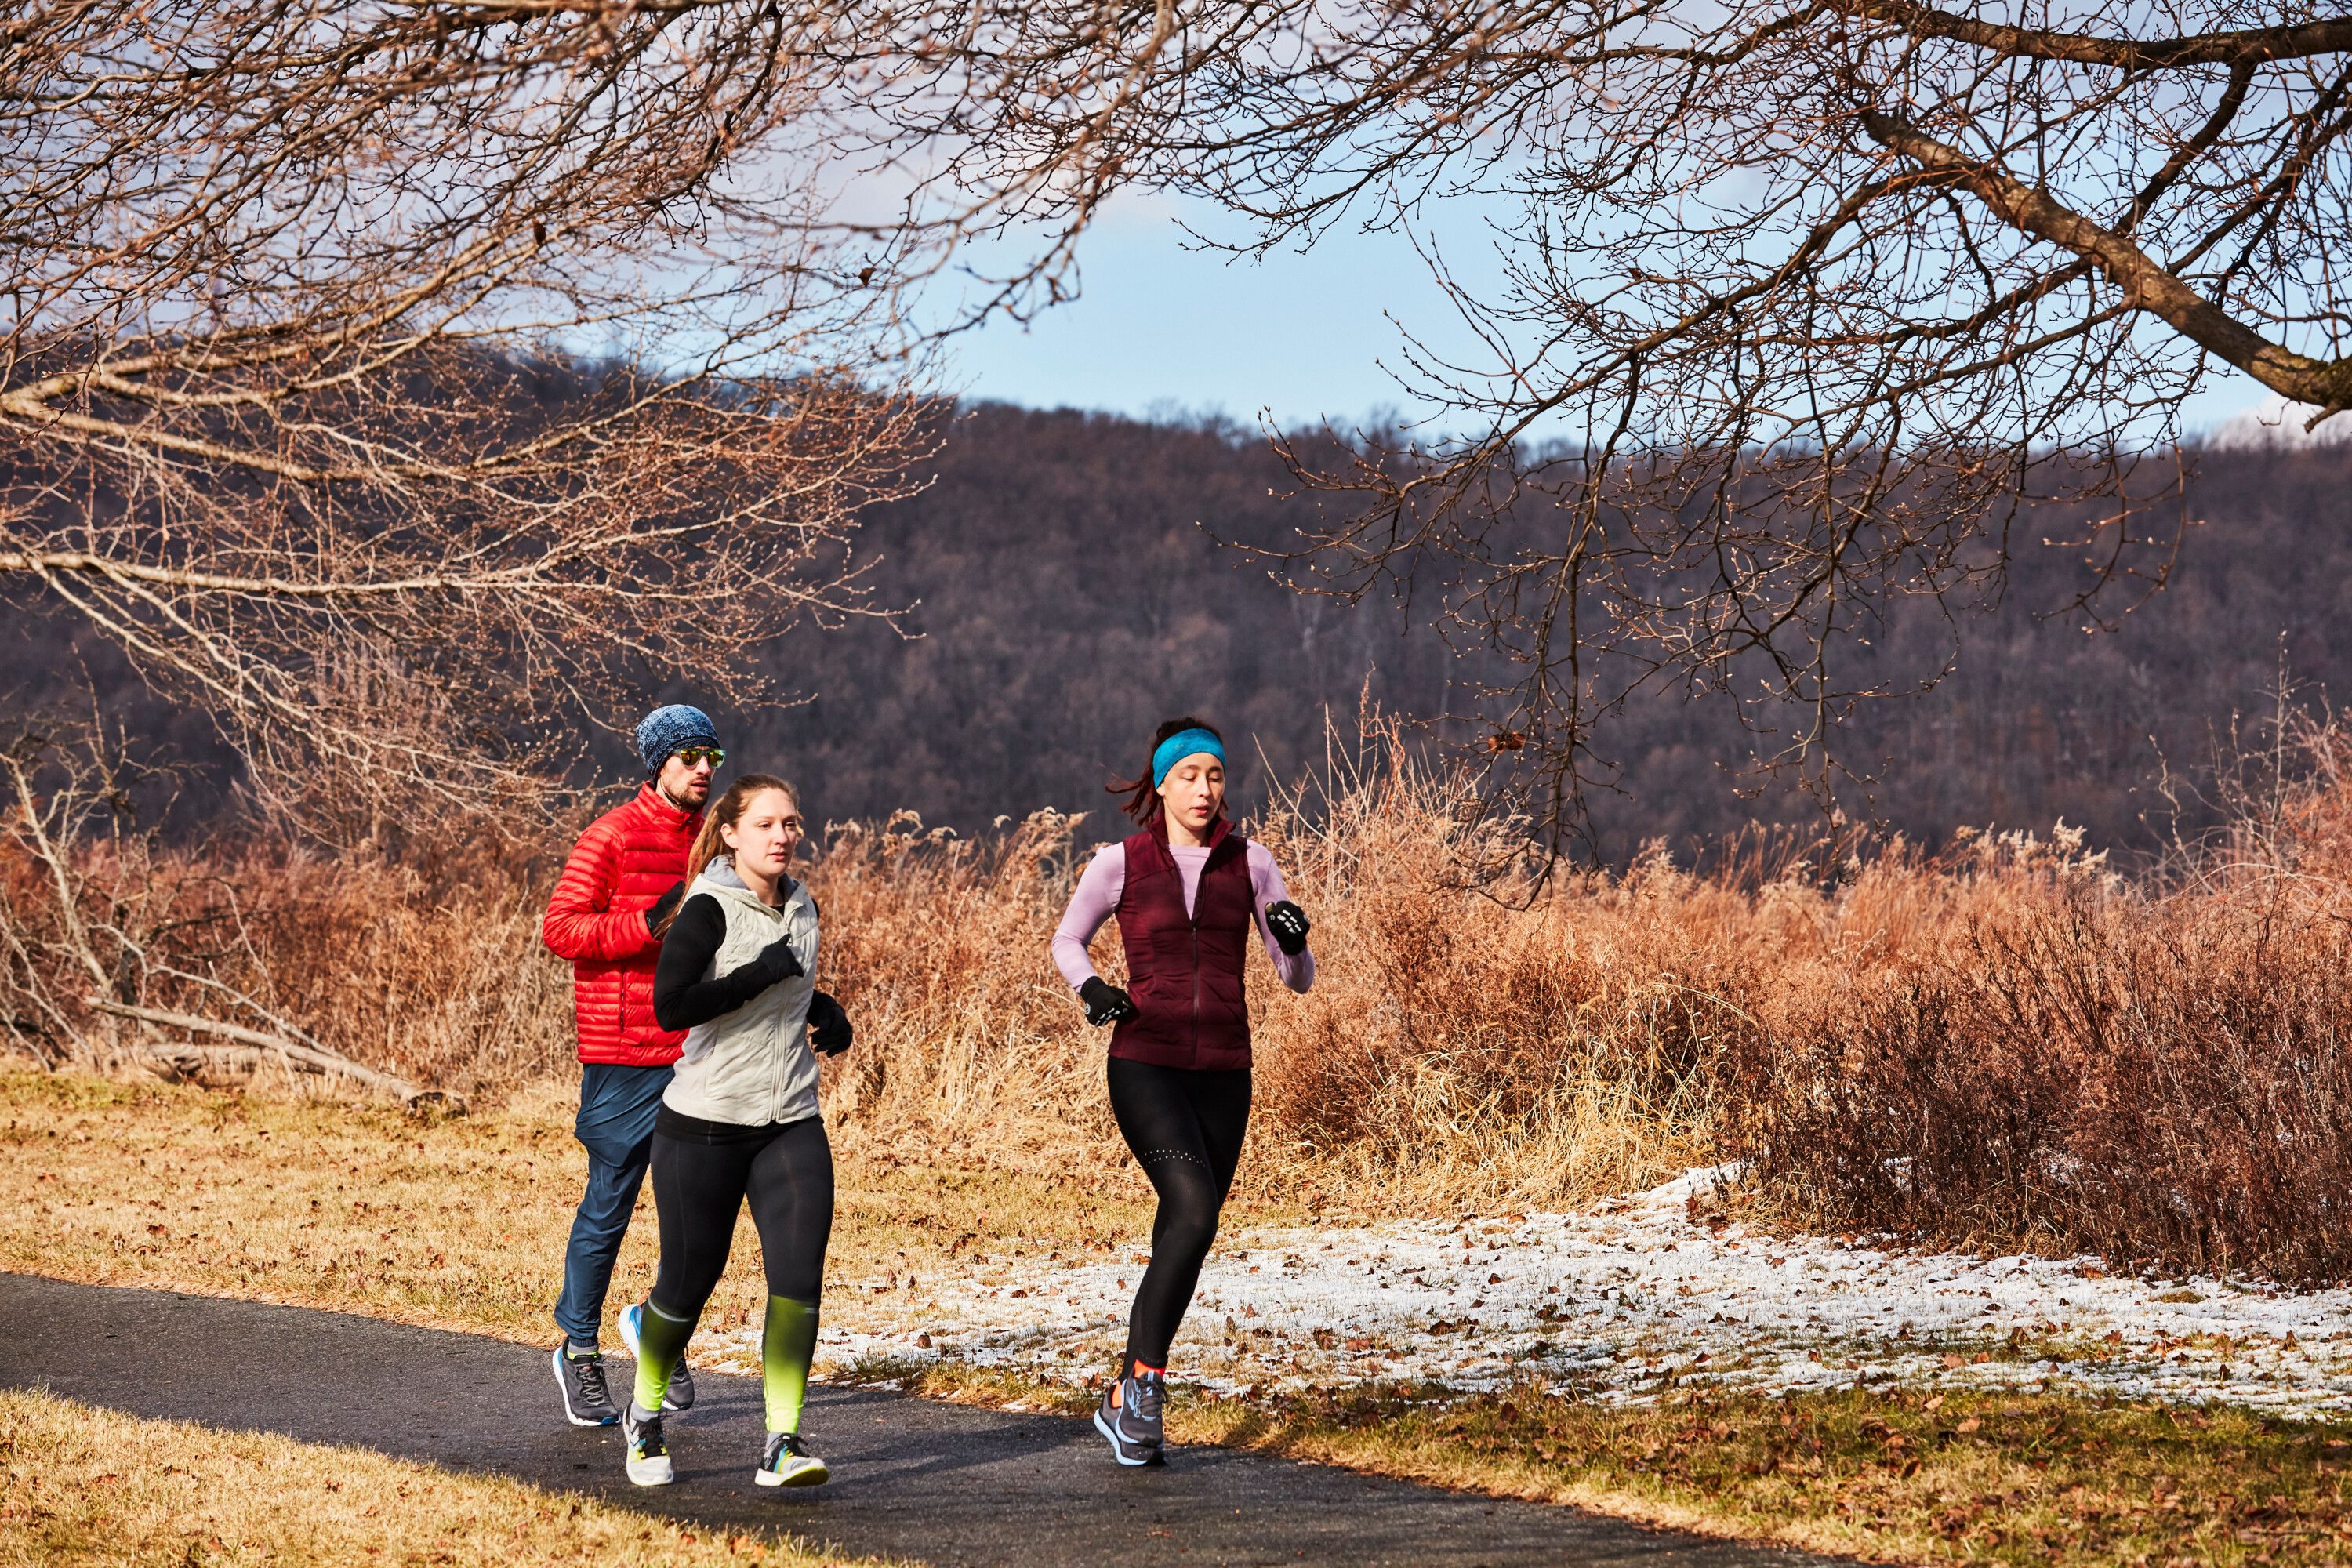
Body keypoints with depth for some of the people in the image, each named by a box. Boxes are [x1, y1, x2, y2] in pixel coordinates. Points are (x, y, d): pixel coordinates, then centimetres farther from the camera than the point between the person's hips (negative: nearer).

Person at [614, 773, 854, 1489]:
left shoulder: (801, 908, 10)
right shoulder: (710, 909, -10)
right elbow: (671, 1006, -23)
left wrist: (825, 1010, 10)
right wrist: (764, 974, -21)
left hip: (791, 1126, 5)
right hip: (704, 1127, -5)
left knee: (799, 1274, -12)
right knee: (690, 1280, 5)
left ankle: (782, 1446, -11)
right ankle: (645, 1418, 32)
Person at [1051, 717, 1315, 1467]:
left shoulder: (1250, 863, 4)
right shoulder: (1120, 862, -2)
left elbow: (1299, 979, 6)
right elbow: (1066, 941, 12)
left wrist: (1295, 942, -17)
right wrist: (1090, 986, -9)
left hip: (1223, 1074, 4)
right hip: (1145, 1066, -4)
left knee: (1182, 1242, 7)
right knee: (1194, 1214, -23)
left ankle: (1127, 1404, 22)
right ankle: (1143, 1384, -14)